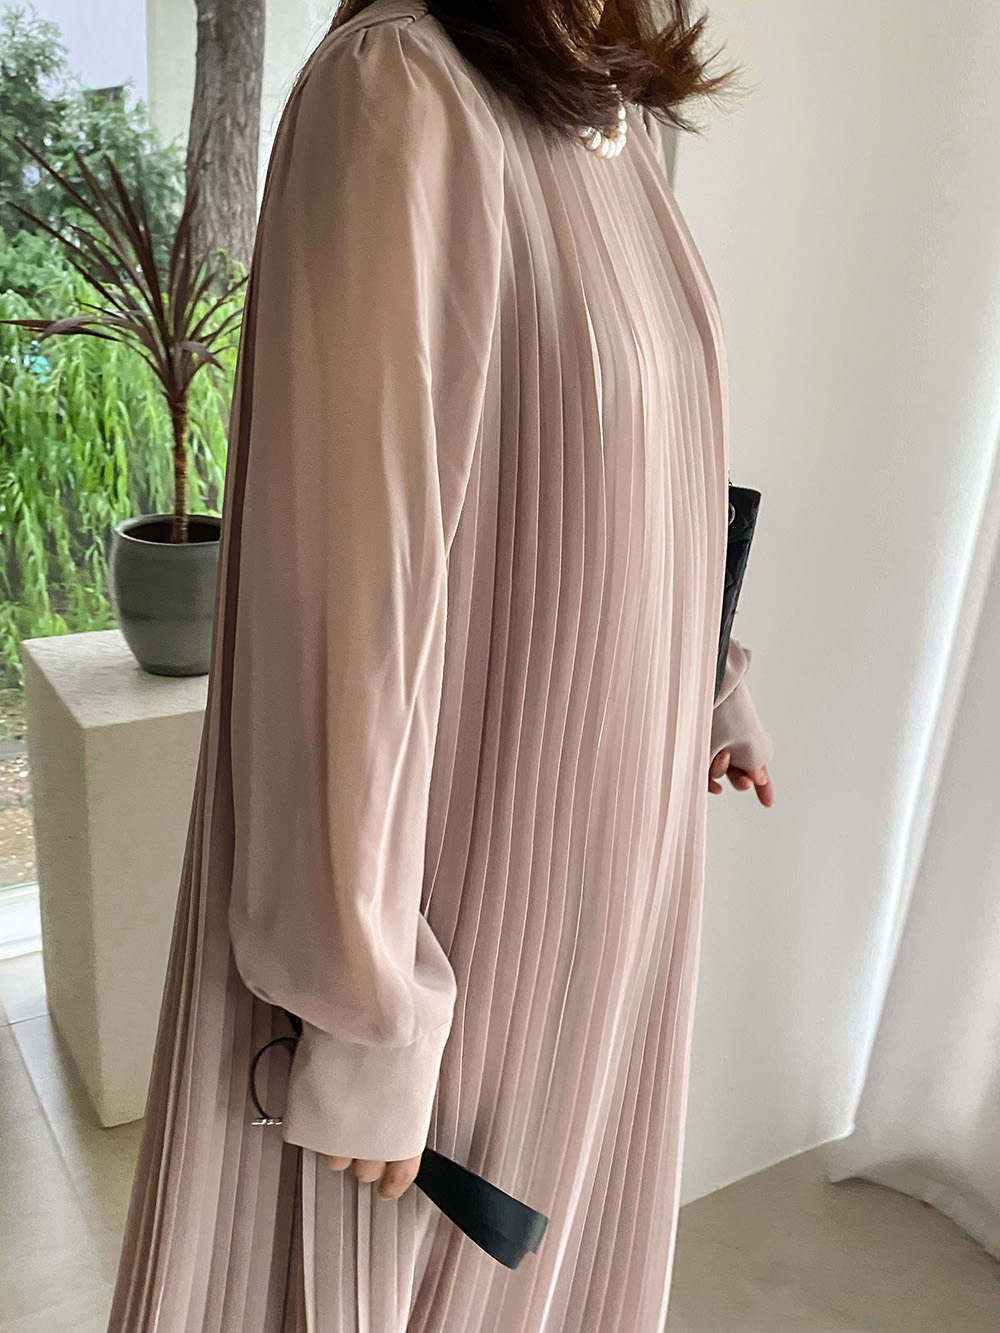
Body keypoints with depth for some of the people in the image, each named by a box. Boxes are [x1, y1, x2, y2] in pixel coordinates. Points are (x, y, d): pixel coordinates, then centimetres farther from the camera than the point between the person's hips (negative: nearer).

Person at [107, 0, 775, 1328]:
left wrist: (707, 683, 25)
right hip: (458, 849, -7)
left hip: (606, 818, 8)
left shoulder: (616, 119, 6)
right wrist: (362, 1009, -19)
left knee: (552, 1219, 26)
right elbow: (350, 568, -23)